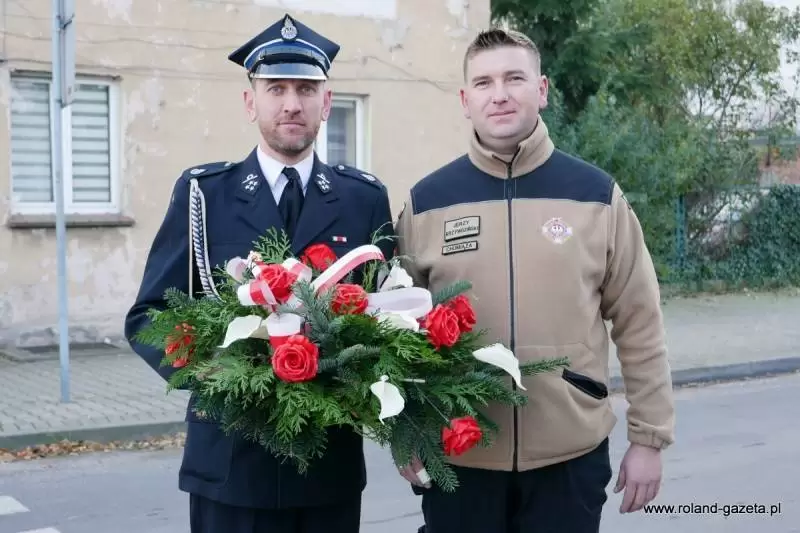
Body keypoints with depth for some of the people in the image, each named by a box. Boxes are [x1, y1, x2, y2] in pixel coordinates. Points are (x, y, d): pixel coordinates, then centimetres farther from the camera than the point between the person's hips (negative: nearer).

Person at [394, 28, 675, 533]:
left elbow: (639, 325, 3)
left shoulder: (598, 194, 0)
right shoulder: (426, 201, 0)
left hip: (571, 454, 0)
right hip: (456, 458, 0)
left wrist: (649, 436, 2)